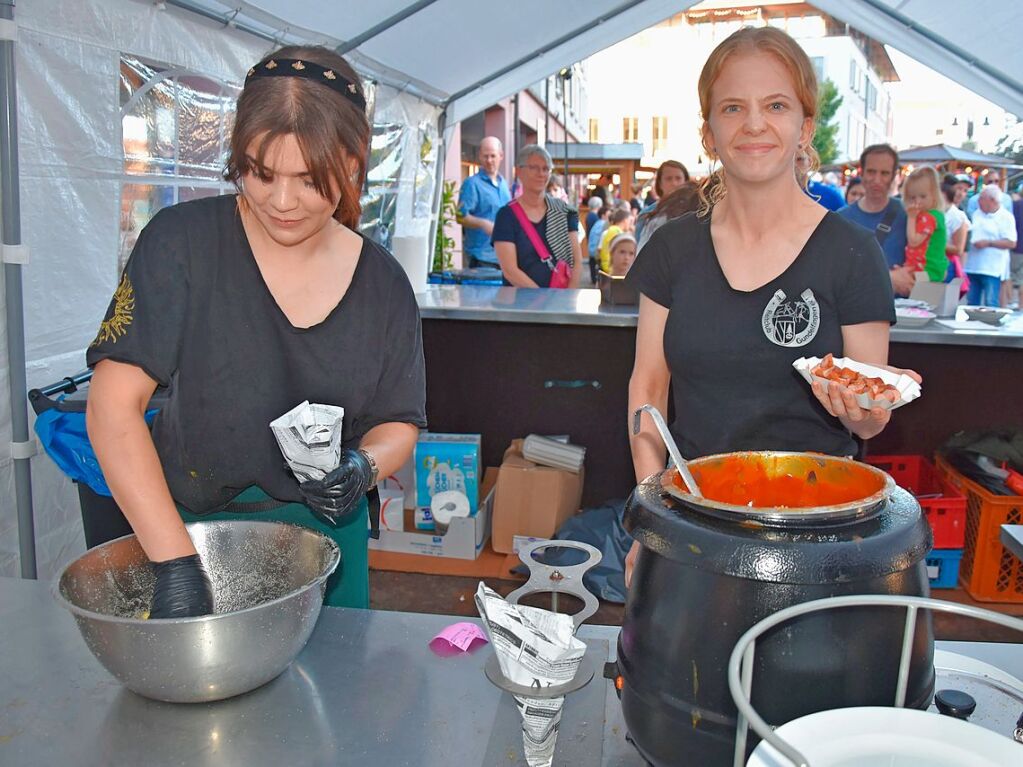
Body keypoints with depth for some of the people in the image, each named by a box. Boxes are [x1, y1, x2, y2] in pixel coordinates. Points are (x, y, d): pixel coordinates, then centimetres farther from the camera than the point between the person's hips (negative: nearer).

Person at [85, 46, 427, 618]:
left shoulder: (383, 283, -5)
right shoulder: (184, 242, -13)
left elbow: (400, 424, 3)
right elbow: (113, 405, -19)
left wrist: (363, 465, -20)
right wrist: (176, 563, -26)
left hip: (325, 540, 2)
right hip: (186, 530, -1)